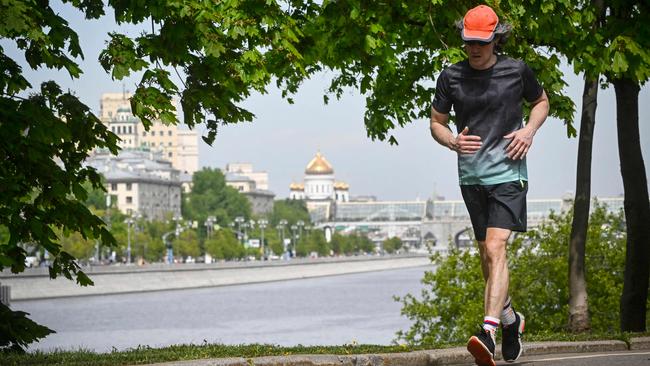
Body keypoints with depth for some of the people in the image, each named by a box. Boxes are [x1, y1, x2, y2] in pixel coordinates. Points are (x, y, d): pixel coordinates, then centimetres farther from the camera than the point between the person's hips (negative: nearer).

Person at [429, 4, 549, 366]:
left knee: (495, 249, -19)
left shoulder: (517, 71, 0)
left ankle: (489, 332, -29)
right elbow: (436, 123, 13)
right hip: (471, 175, 4)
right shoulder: (451, 77, 3)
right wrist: (453, 141, -10)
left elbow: (541, 101, 18)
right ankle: (511, 319, 34)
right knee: (487, 254, 12)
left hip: (508, 173, -4)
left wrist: (529, 130, -2)